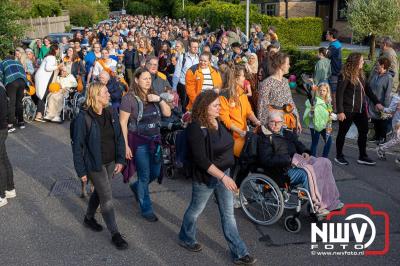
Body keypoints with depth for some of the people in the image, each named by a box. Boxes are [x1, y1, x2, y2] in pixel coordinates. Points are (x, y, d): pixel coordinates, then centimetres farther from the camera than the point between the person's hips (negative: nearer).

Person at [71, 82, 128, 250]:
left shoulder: (111, 114, -1)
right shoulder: (84, 118, -17)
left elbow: (119, 138, 6)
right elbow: (77, 145, -12)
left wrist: (120, 160, -1)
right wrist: (81, 171, -10)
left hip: (111, 163, 6)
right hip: (95, 164, -6)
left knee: (99, 192, 22)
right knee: (107, 199, -2)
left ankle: (89, 218, 46)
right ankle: (115, 234, 12)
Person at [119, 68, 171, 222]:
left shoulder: (153, 96, 7)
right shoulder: (129, 98, -12)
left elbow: (168, 113, 3)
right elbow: (122, 123, -12)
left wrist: (159, 99, -12)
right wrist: (126, 145, -15)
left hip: (155, 141, 6)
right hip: (139, 142, -6)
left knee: (156, 173, 16)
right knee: (145, 176, 4)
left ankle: (136, 187, 46)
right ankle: (146, 209, 22)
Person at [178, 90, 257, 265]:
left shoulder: (217, 122, 1)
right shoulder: (196, 128, -23)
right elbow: (201, 160, -27)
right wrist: (223, 176, -29)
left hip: (223, 173, 7)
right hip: (206, 177, -7)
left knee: (228, 214, 11)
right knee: (196, 210, 16)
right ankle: (186, 239, 41)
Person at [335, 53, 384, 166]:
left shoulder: (360, 74, 8)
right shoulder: (345, 75, -14)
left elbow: (367, 89, 16)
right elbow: (339, 93, -17)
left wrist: (376, 102, 9)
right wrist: (340, 111, -20)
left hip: (360, 110, 8)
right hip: (348, 110, -7)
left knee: (363, 131, 10)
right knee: (342, 133, 7)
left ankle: (362, 157, 22)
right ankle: (339, 156, 21)